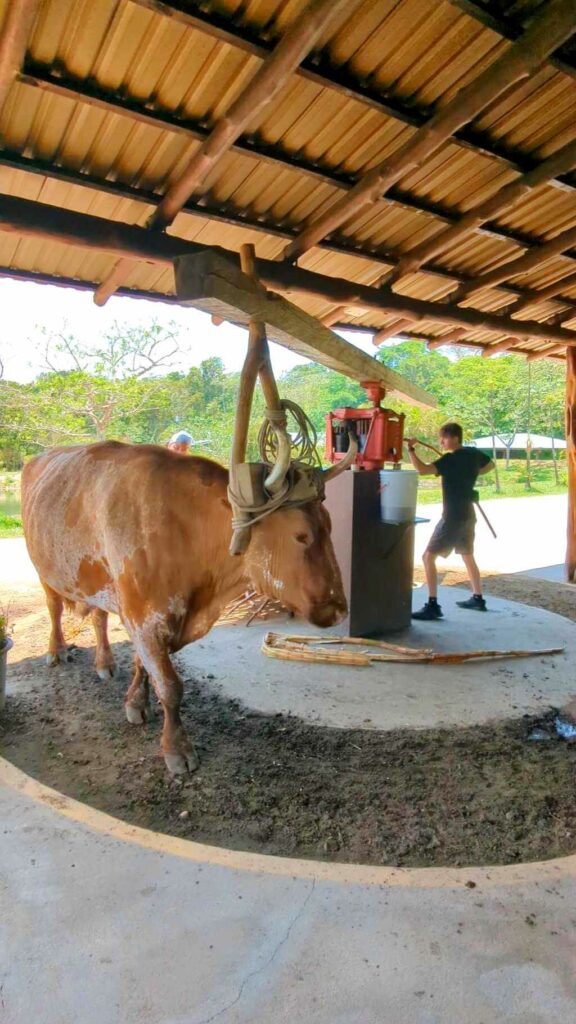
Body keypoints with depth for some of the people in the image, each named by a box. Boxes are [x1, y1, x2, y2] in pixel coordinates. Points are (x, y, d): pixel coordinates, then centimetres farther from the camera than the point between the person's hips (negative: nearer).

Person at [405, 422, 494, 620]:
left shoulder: (451, 459, -18)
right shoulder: (473, 454, 6)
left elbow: (423, 470, -32)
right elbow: (490, 465, 27)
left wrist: (410, 449, -29)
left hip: (453, 517, -9)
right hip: (468, 515, 9)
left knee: (428, 556, -8)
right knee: (467, 555, 24)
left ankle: (432, 606, -11)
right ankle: (478, 599, 34)